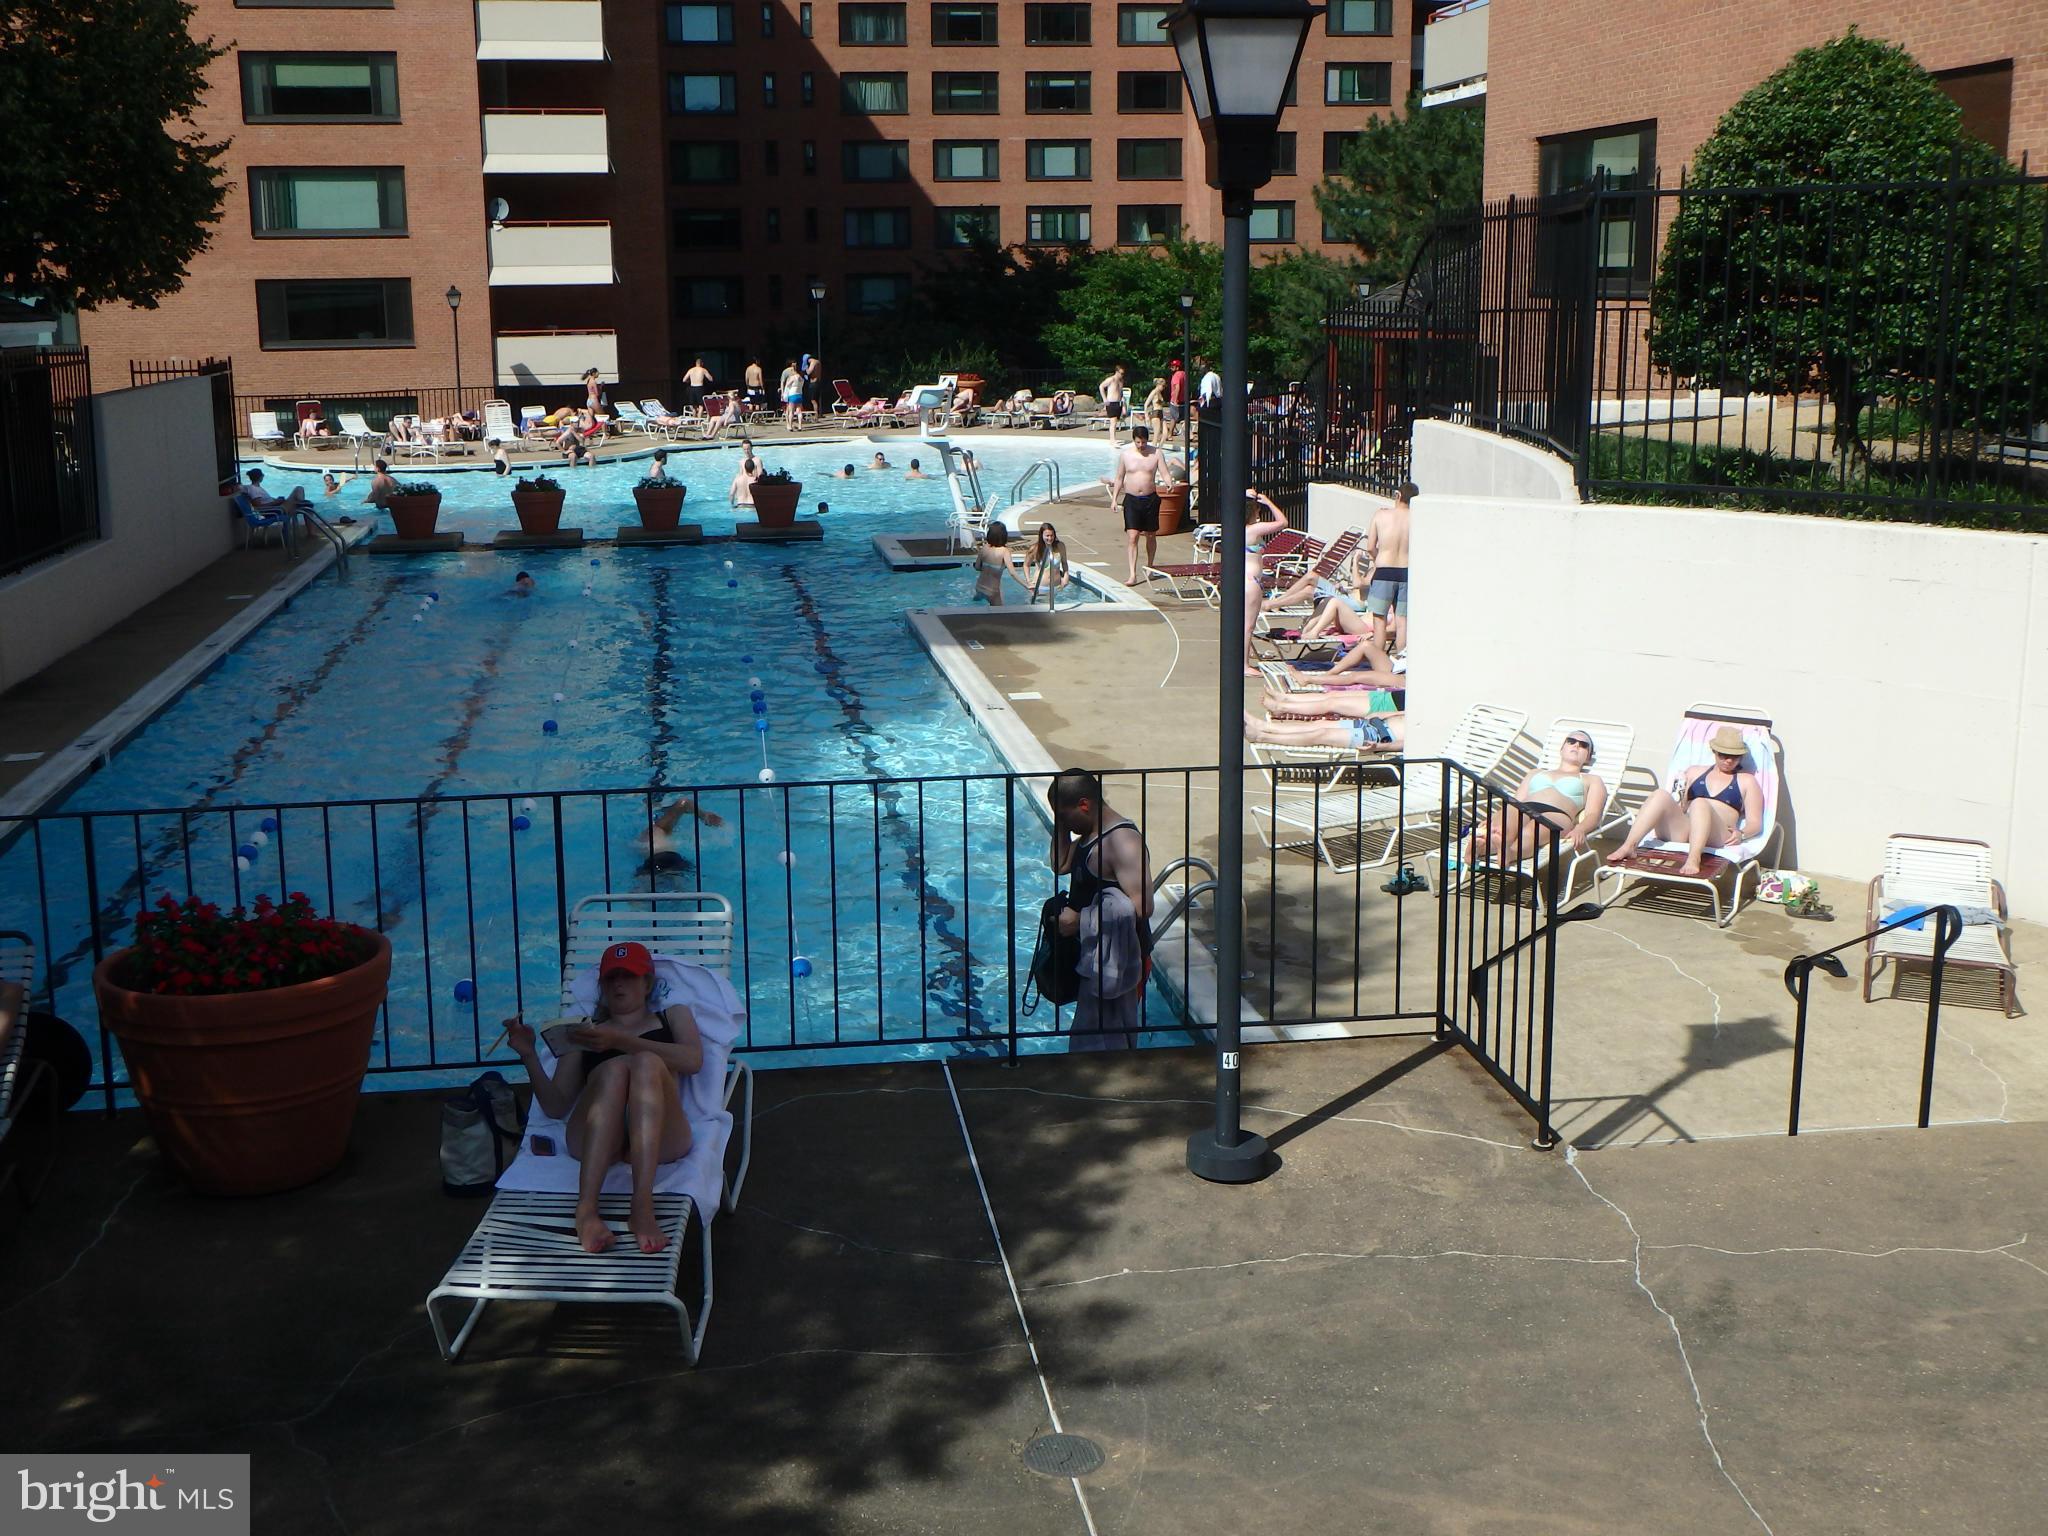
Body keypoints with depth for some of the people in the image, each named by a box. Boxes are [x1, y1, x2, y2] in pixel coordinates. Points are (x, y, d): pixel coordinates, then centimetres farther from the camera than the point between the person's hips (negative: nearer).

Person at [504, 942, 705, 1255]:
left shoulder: (674, 1015, 29)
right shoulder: (584, 1030, 31)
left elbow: (693, 1060, 4)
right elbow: (556, 1106, 20)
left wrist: (619, 1040, -7)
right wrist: (529, 1055, 5)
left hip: (660, 1138, 0)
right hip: (593, 1142, 1)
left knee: (646, 1063, -31)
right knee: (614, 1069, -30)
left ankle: (643, 1208, -48)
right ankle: (586, 1210, -48)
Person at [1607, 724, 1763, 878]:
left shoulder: (1746, 780, 21)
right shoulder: (1695, 772, 27)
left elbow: (1755, 822, 12)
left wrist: (1741, 834, -10)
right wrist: (1677, 800, -1)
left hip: (1714, 837, -2)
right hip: (1679, 831, 2)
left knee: (1699, 803, -35)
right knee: (1660, 795, -26)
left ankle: (1693, 859, -56)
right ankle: (1629, 847, -41)